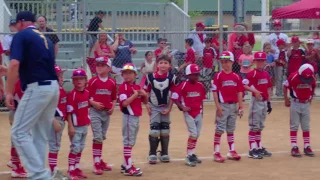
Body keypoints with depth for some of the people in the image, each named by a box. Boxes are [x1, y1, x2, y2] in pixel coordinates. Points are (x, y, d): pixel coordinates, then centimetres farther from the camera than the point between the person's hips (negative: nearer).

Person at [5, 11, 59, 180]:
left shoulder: (21, 35, -2)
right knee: (40, 135, 15)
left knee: (19, 132, -6)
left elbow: (14, 65, -15)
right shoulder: (45, 39, 21)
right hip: (53, 87, 8)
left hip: (37, 88, -8)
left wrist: (9, 92, -12)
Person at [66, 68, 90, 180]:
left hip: (85, 125, 7)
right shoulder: (72, 95, -16)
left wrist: (88, 120, 15)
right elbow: (69, 112, -18)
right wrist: (70, 126, -21)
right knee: (75, 148, -5)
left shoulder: (87, 93, 5)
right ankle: (71, 171, 1)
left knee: (81, 148, 13)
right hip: (75, 126, -7)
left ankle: (76, 168, 24)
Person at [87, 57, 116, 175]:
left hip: (107, 112, 4)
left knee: (102, 137, 14)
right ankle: (96, 163, -4)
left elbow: (114, 98, 11)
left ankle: (100, 160, 26)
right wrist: (94, 103, -20)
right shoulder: (92, 81, -6)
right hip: (95, 112, -4)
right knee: (97, 137, -9)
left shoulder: (112, 82, 5)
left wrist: (113, 107, -5)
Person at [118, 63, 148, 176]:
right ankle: (128, 167, -4)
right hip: (129, 117, -8)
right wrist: (135, 95, -22)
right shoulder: (123, 87, -12)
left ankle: (125, 165, 24)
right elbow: (124, 103, -22)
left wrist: (145, 95, -4)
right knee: (128, 141, -5)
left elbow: (145, 102, 15)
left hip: (136, 117, 8)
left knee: (131, 142, 14)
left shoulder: (137, 87, 11)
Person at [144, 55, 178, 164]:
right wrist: (147, 106, -7)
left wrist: (169, 108, -9)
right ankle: (152, 154, 5)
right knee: (154, 130, -6)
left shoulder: (172, 77, -11)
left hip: (165, 107, 1)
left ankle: (164, 154, 21)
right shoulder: (150, 77, -12)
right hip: (154, 107, -1)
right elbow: (146, 92, -3)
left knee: (165, 131, 9)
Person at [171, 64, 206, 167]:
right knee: (193, 133, -13)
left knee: (197, 134, 10)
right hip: (188, 113, -6)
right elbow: (174, 98, -12)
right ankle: (189, 156, -5)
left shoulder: (200, 86, 5)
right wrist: (182, 107, -17)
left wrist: (201, 110, 13)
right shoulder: (183, 85, -12)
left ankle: (192, 154, 24)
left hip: (198, 113, 6)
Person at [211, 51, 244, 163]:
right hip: (223, 105, -4)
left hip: (233, 105, 4)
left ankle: (231, 151, 20)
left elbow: (239, 92, 8)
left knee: (231, 129, 14)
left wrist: (240, 106, 4)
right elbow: (215, 91, -9)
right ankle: (216, 153, 0)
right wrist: (218, 106, -14)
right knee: (220, 129, -3)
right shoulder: (218, 76, -6)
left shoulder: (236, 77, 6)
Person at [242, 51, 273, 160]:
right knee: (254, 126, -5)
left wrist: (269, 102, 16)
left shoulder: (266, 74, 11)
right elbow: (244, 85, -21)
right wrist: (255, 91, -31)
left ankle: (259, 148, 23)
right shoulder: (253, 73, -12)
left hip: (264, 102, 8)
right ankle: (252, 150, -2)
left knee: (260, 126, 15)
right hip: (256, 101, -8)